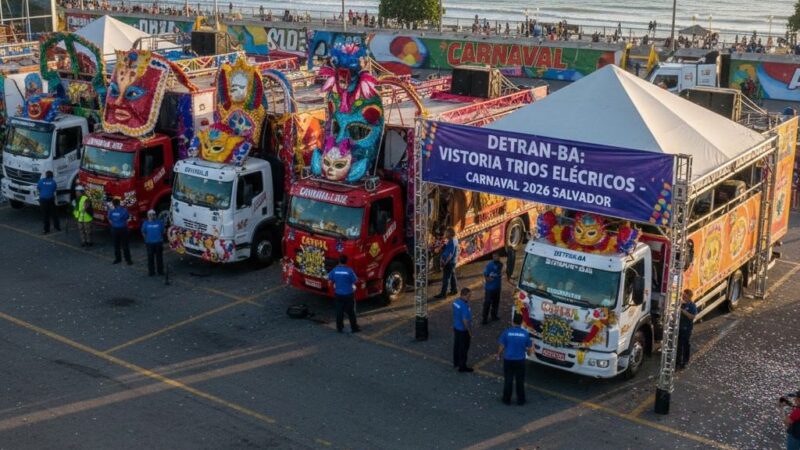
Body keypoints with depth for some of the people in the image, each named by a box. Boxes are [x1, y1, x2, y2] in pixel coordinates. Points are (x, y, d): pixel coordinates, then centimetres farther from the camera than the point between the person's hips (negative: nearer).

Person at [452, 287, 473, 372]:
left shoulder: (456, 301, -2)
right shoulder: (464, 306, -29)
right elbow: (465, 320, -26)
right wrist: (470, 332, -17)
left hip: (456, 327, 9)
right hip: (463, 330, -9)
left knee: (456, 345, 22)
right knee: (463, 348, 5)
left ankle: (456, 362, 38)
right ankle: (462, 366, 15)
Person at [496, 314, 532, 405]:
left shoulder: (507, 332, -11)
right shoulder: (525, 334, -9)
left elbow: (501, 346, -7)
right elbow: (529, 348, -1)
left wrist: (499, 355, 11)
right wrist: (528, 352, 23)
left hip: (508, 360, 0)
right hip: (520, 360, 0)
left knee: (508, 380, 11)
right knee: (520, 381, 12)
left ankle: (507, 400, 19)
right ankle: (520, 400, 20)